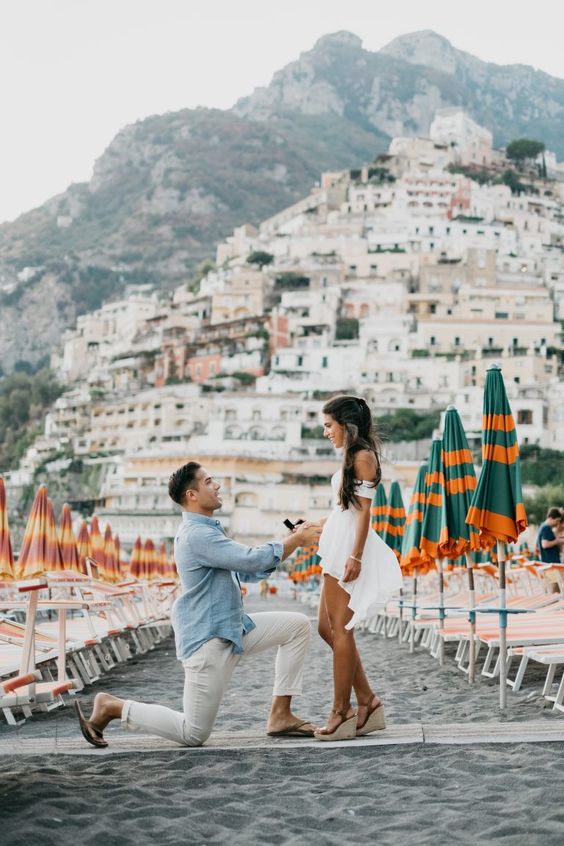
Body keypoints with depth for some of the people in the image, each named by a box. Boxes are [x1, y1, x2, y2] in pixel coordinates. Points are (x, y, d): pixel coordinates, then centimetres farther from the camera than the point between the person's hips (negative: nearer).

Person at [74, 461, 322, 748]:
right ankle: (111, 707, 8)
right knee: (194, 734, -5)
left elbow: (254, 567, 17)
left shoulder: (208, 530, 14)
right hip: (208, 640, -10)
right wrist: (296, 541, -16)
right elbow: (252, 560, -27)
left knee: (297, 625, 4)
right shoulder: (197, 534, -20)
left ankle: (280, 716, 7)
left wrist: (293, 539, 6)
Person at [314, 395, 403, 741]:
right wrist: (314, 528, 28)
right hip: (338, 546, 10)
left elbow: (364, 510, -15)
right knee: (328, 628, 10)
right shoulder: (352, 456, 18)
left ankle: (343, 712, -1)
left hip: (351, 547, -10)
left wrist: (355, 556, -19)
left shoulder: (363, 456, -9)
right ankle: (368, 701, 13)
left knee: (339, 630, -7)